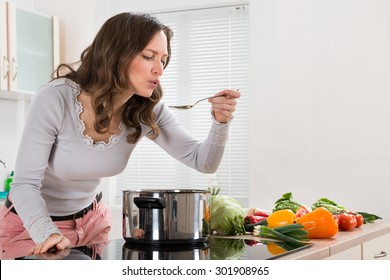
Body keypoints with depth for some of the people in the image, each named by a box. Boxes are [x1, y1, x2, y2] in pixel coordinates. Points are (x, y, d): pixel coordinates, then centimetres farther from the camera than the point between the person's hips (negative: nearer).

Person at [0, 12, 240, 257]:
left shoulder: (148, 110, -16)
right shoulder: (55, 100, -29)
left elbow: (203, 162, -11)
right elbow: (25, 183, -25)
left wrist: (220, 122, -30)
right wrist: (47, 235, -42)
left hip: (92, 221, 5)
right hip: (31, 222, -4)